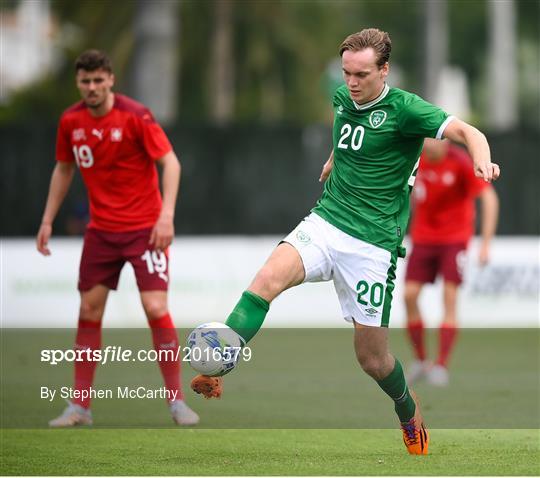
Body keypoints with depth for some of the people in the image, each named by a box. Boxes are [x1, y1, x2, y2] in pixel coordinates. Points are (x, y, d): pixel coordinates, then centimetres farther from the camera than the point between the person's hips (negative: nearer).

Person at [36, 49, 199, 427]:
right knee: (89, 311, 3)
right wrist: (48, 220, 12)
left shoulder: (135, 116, -15)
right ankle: (80, 406, 10)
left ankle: (177, 400, -1)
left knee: (156, 308, -13)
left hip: (145, 228, -5)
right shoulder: (71, 122, 0)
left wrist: (166, 215, -24)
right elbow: (64, 170, 15)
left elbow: (170, 162, -15)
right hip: (101, 229, 5)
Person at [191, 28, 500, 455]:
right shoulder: (342, 99, 7)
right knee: (269, 277, -27)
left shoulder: (404, 108, -11)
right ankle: (216, 371, -35)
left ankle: (408, 410, 34)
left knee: (372, 358, 2)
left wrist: (483, 162, -44)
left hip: (373, 243, -4)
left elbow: (466, 131, -25)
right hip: (325, 223, 4)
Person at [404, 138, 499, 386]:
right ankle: (420, 361, 5)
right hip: (423, 236, 4)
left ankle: (442, 366, -12)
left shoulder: (462, 163, -17)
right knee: (410, 295, -9)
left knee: (450, 296, -14)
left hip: (455, 237, -3)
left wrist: (486, 243, -22)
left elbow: (489, 198, -18)